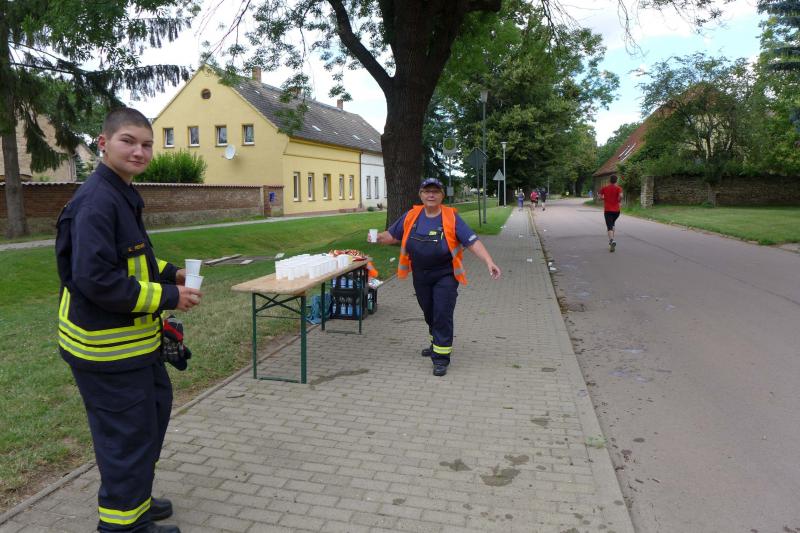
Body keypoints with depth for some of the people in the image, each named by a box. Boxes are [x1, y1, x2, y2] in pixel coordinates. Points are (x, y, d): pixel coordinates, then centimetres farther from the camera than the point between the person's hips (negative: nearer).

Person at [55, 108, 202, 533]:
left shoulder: (121, 196, 10)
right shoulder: (96, 202, -22)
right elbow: (95, 280, -28)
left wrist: (168, 273, 4)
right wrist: (168, 297, -22)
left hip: (133, 338, 11)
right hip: (106, 346, -11)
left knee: (155, 406, 24)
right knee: (128, 434, 3)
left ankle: (135, 497, 43)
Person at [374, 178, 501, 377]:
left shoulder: (451, 218, -10)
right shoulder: (411, 216, 1)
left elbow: (472, 241, -14)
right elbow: (393, 235, 11)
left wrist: (489, 262, -25)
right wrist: (378, 237, -10)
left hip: (445, 276, -4)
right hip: (421, 276, 4)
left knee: (442, 315, -6)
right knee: (429, 313, 19)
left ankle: (441, 357, 4)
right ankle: (437, 343, 42)